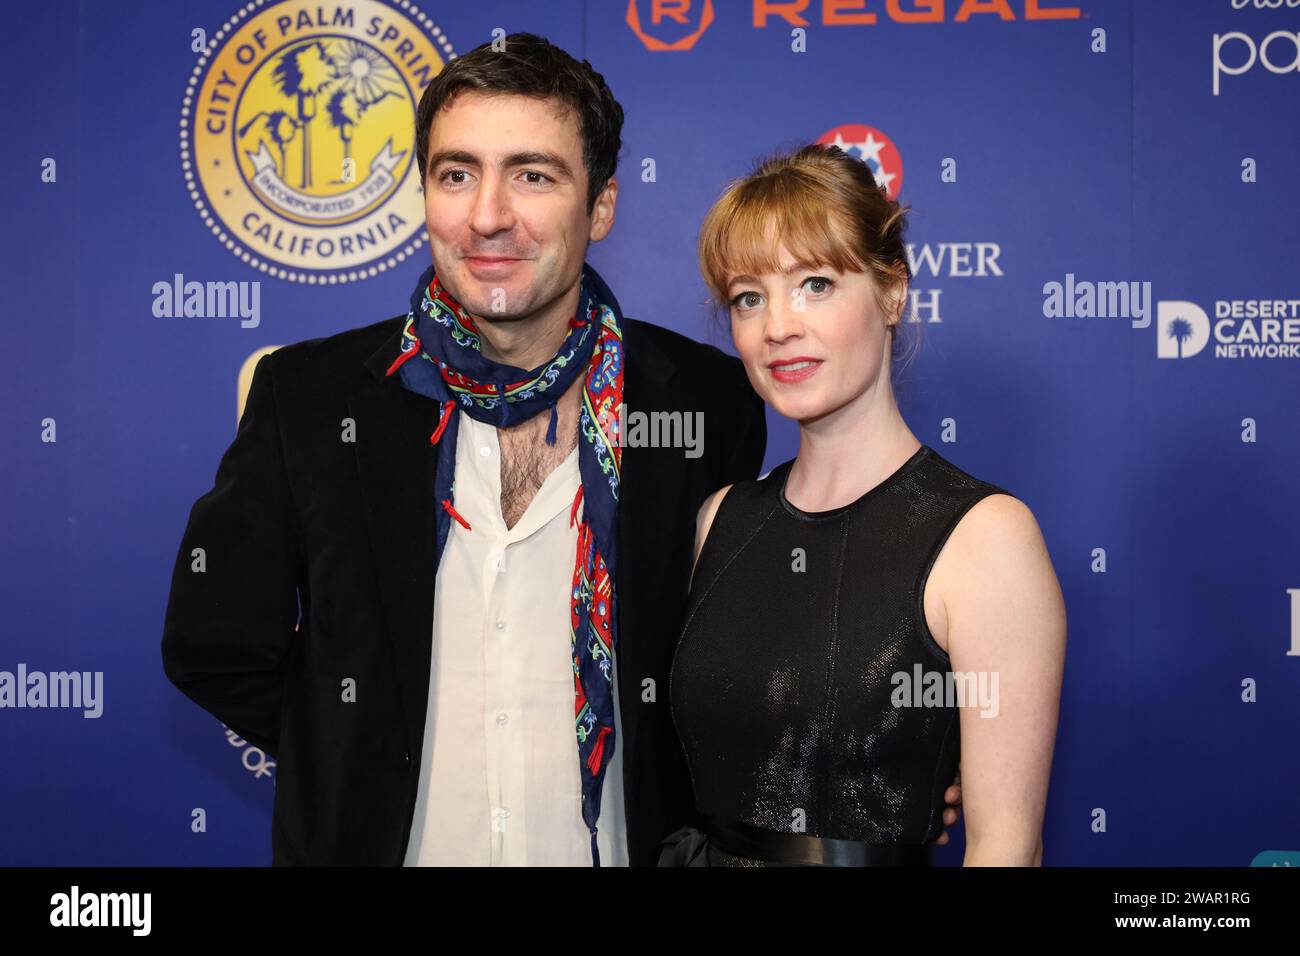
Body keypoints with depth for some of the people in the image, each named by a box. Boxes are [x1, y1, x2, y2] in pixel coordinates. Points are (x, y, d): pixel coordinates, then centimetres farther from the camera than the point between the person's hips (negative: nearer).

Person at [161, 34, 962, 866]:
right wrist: (357, 756, -5)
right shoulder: (306, 397, -9)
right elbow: (216, 645, -2)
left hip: (624, 845, 0)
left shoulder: (708, 399, -10)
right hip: (386, 841, 1)